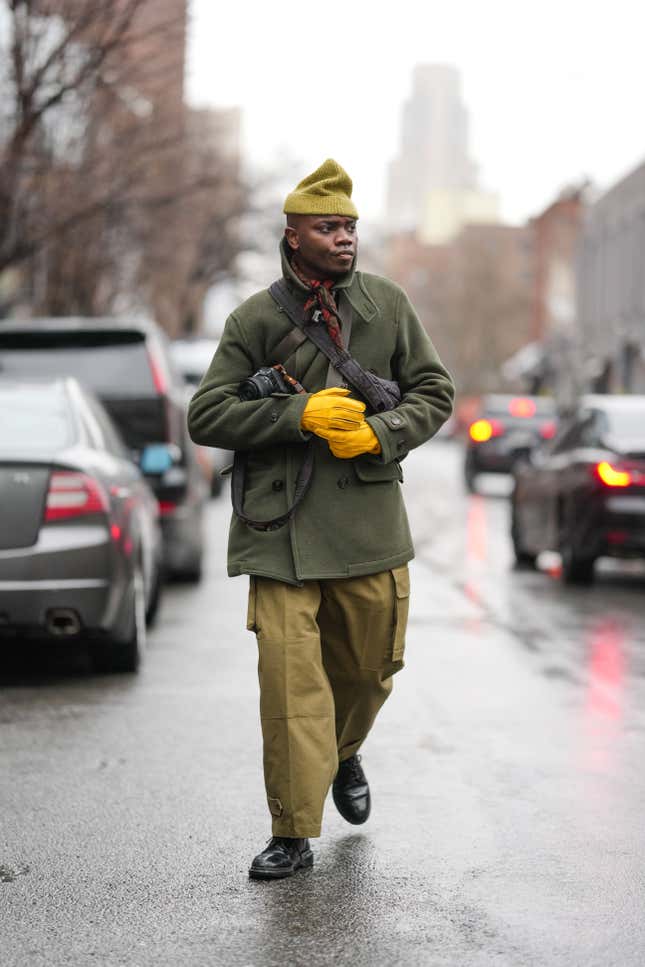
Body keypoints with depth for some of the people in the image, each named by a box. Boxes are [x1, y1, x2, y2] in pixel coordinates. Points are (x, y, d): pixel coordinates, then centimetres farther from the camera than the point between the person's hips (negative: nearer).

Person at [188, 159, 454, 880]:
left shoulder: (387, 304, 7)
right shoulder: (255, 319, 0)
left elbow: (433, 390, 11)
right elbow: (205, 416, -2)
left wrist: (379, 434, -8)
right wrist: (300, 415, -13)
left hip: (368, 518, 3)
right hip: (282, 525, -3)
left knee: (370, 663, 13)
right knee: (289, 673, -8)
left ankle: (343, 753, 46)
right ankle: (293, 833, 2)